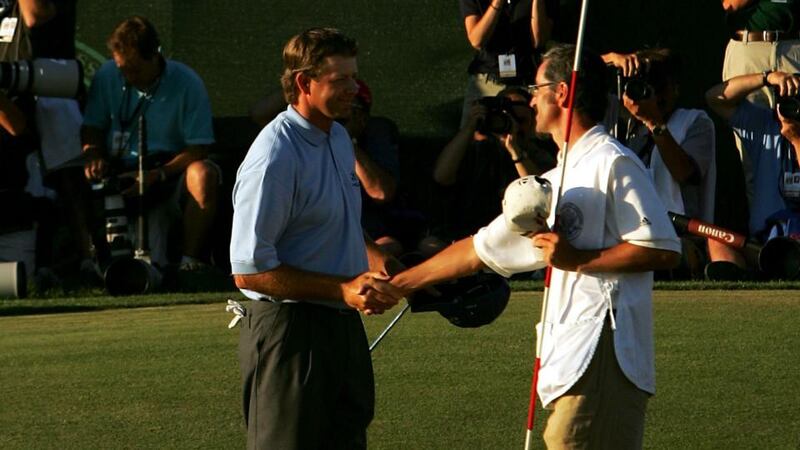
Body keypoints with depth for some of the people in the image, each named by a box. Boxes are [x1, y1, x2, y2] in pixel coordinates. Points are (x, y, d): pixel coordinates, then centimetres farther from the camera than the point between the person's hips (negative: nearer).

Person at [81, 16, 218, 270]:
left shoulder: (187, 83, -8)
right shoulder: (107, 77, 0)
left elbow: (198, 149, -9)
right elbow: (91, 129, 12)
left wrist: (156, 176, -22)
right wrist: (94, 156, -11)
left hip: (170, 170, -2)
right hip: (121, 174, 2)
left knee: (203, 174, -36)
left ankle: (191, 262, -31)